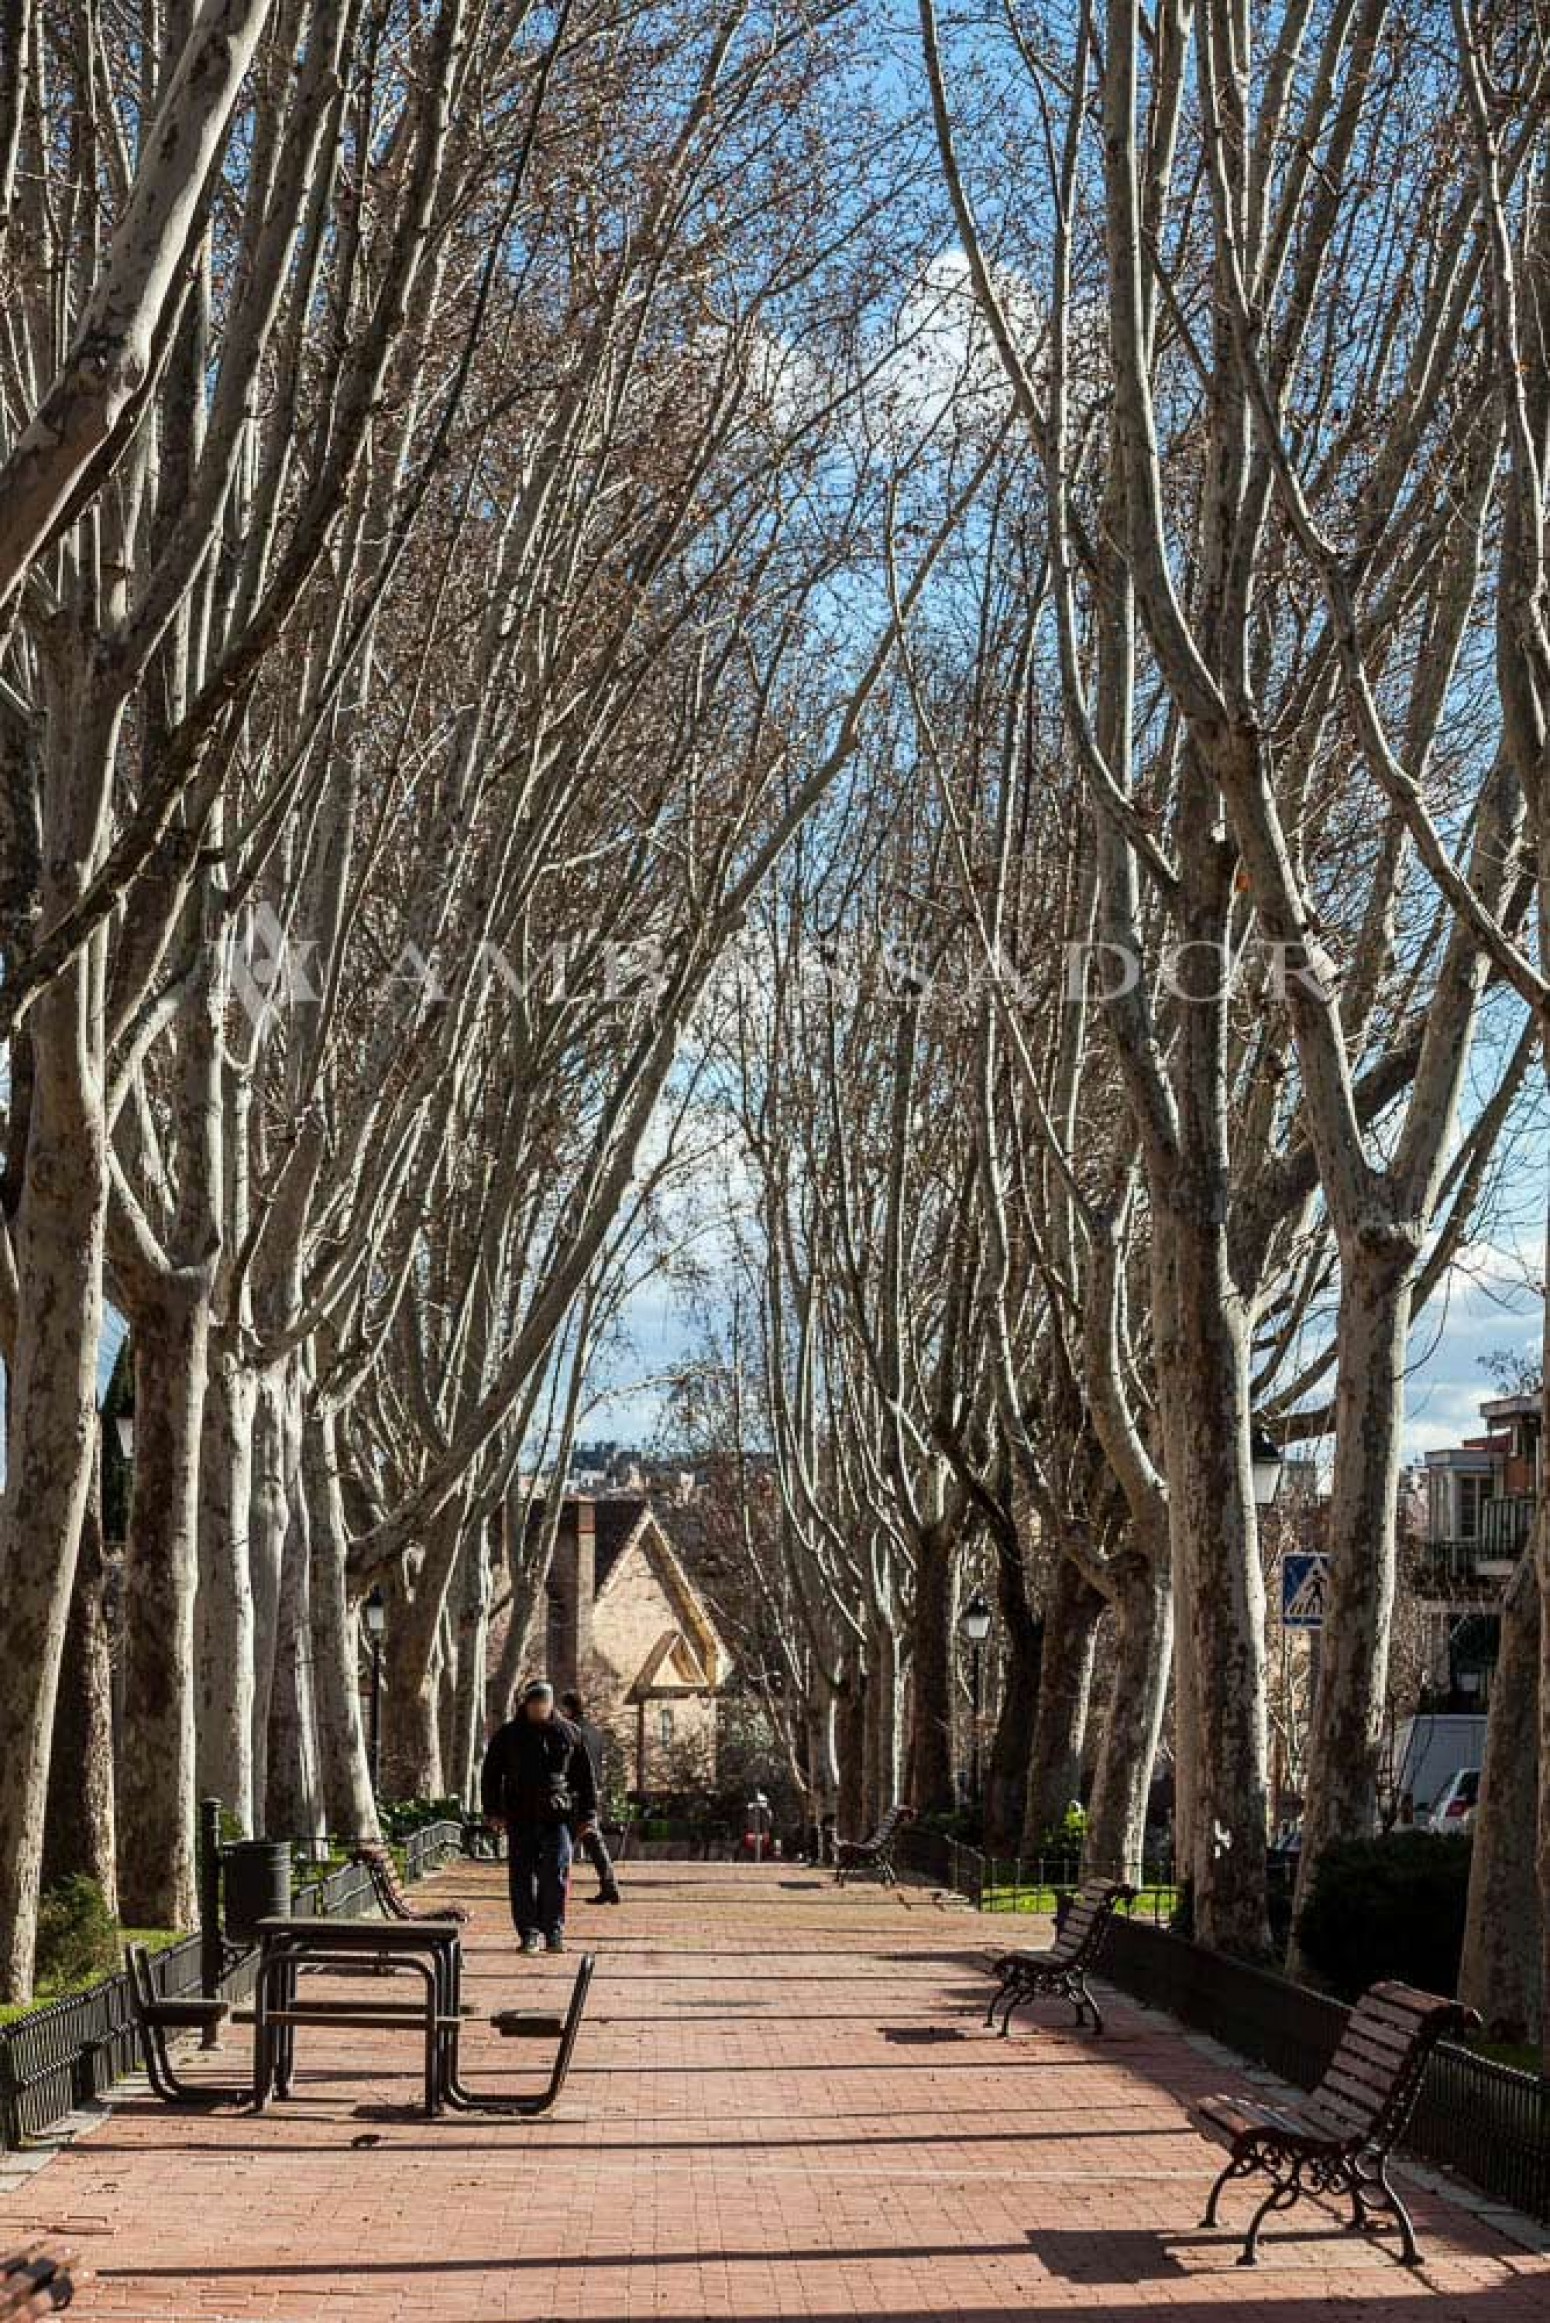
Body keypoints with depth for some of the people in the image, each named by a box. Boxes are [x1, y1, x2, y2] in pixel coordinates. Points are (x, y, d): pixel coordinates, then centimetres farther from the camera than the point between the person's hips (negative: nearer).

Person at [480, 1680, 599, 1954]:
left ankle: (554, 1932, 5)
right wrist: (493, 1811, 1)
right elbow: (490, 1774, 10)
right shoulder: (508, 1734, 6)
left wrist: (587, 1814, 7)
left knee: (556, 1875, -5)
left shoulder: (567, 1733, 7)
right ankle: (529, 1933, 8)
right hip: (520, 1817, 0)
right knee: (523, 1876, 1)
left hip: (556, 1817, 0)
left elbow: (585, 1776, 11)